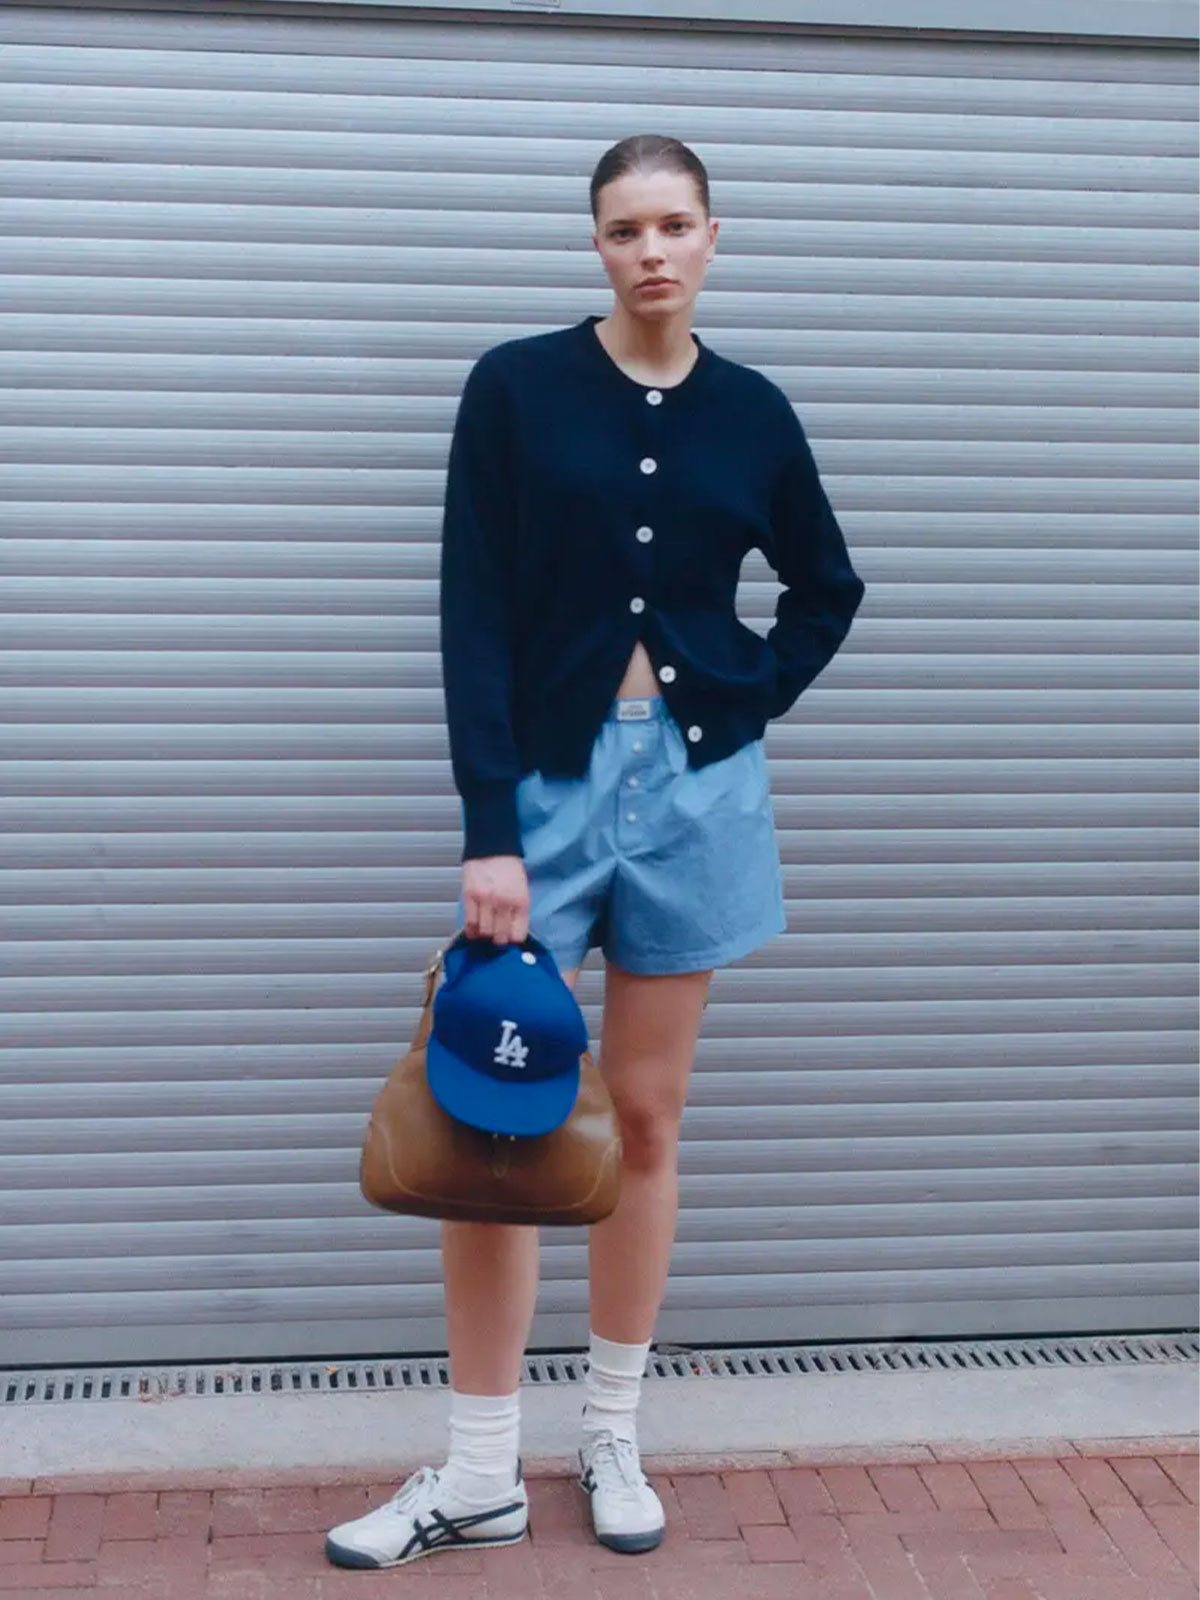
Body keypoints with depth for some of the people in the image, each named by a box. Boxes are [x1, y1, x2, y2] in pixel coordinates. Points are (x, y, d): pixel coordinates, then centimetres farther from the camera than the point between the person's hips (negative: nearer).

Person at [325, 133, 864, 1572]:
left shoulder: (751, 412, 5)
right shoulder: (518, 387, -3)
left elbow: (828, 588, 19)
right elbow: (474, 616, -8)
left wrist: (753, 699, 4)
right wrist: (489, 831, -15)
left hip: (695, 783, 2)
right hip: (549, 776, -2)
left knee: (645, 1119, 10)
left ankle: (613, 1440, 25)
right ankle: (480, 1476, 13)